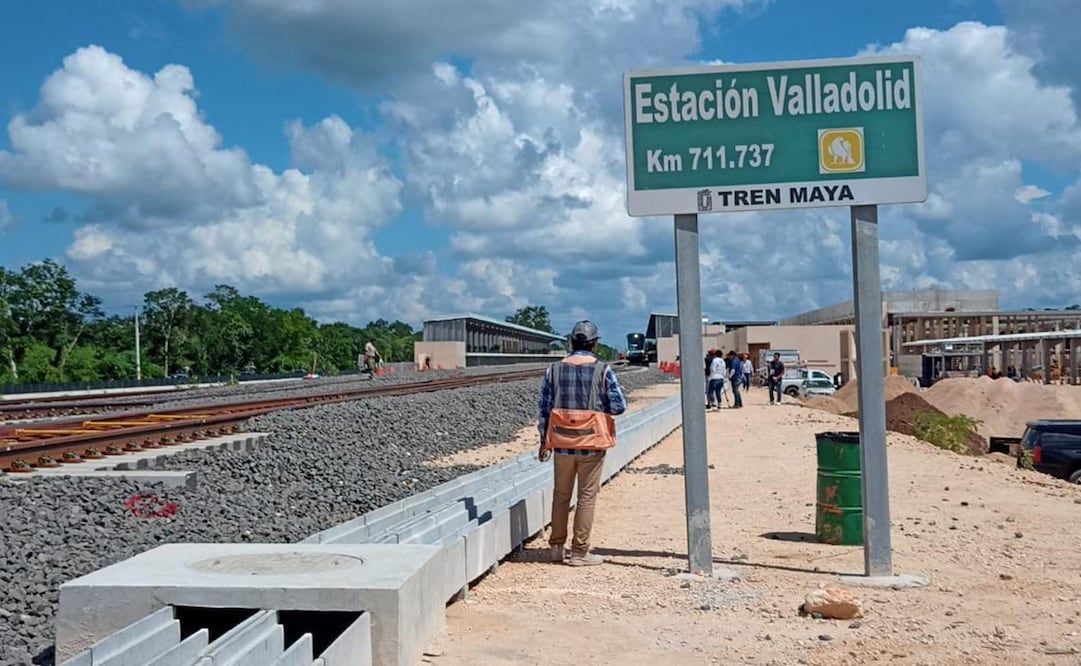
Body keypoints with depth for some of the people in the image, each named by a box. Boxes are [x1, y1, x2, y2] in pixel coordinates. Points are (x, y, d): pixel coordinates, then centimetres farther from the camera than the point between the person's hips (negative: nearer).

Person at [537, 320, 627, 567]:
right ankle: (579, 552, 6)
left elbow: (543, 407, 4)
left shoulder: (555, 369, 3)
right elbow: (619, 406, -7)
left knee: (561, 495, 15)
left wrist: (544, 440, 12)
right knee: (586, 497, 4)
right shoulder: (603, 370, -6)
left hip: (562, 443, 3)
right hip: (592, 443, -3)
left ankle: (557, 546, 23)